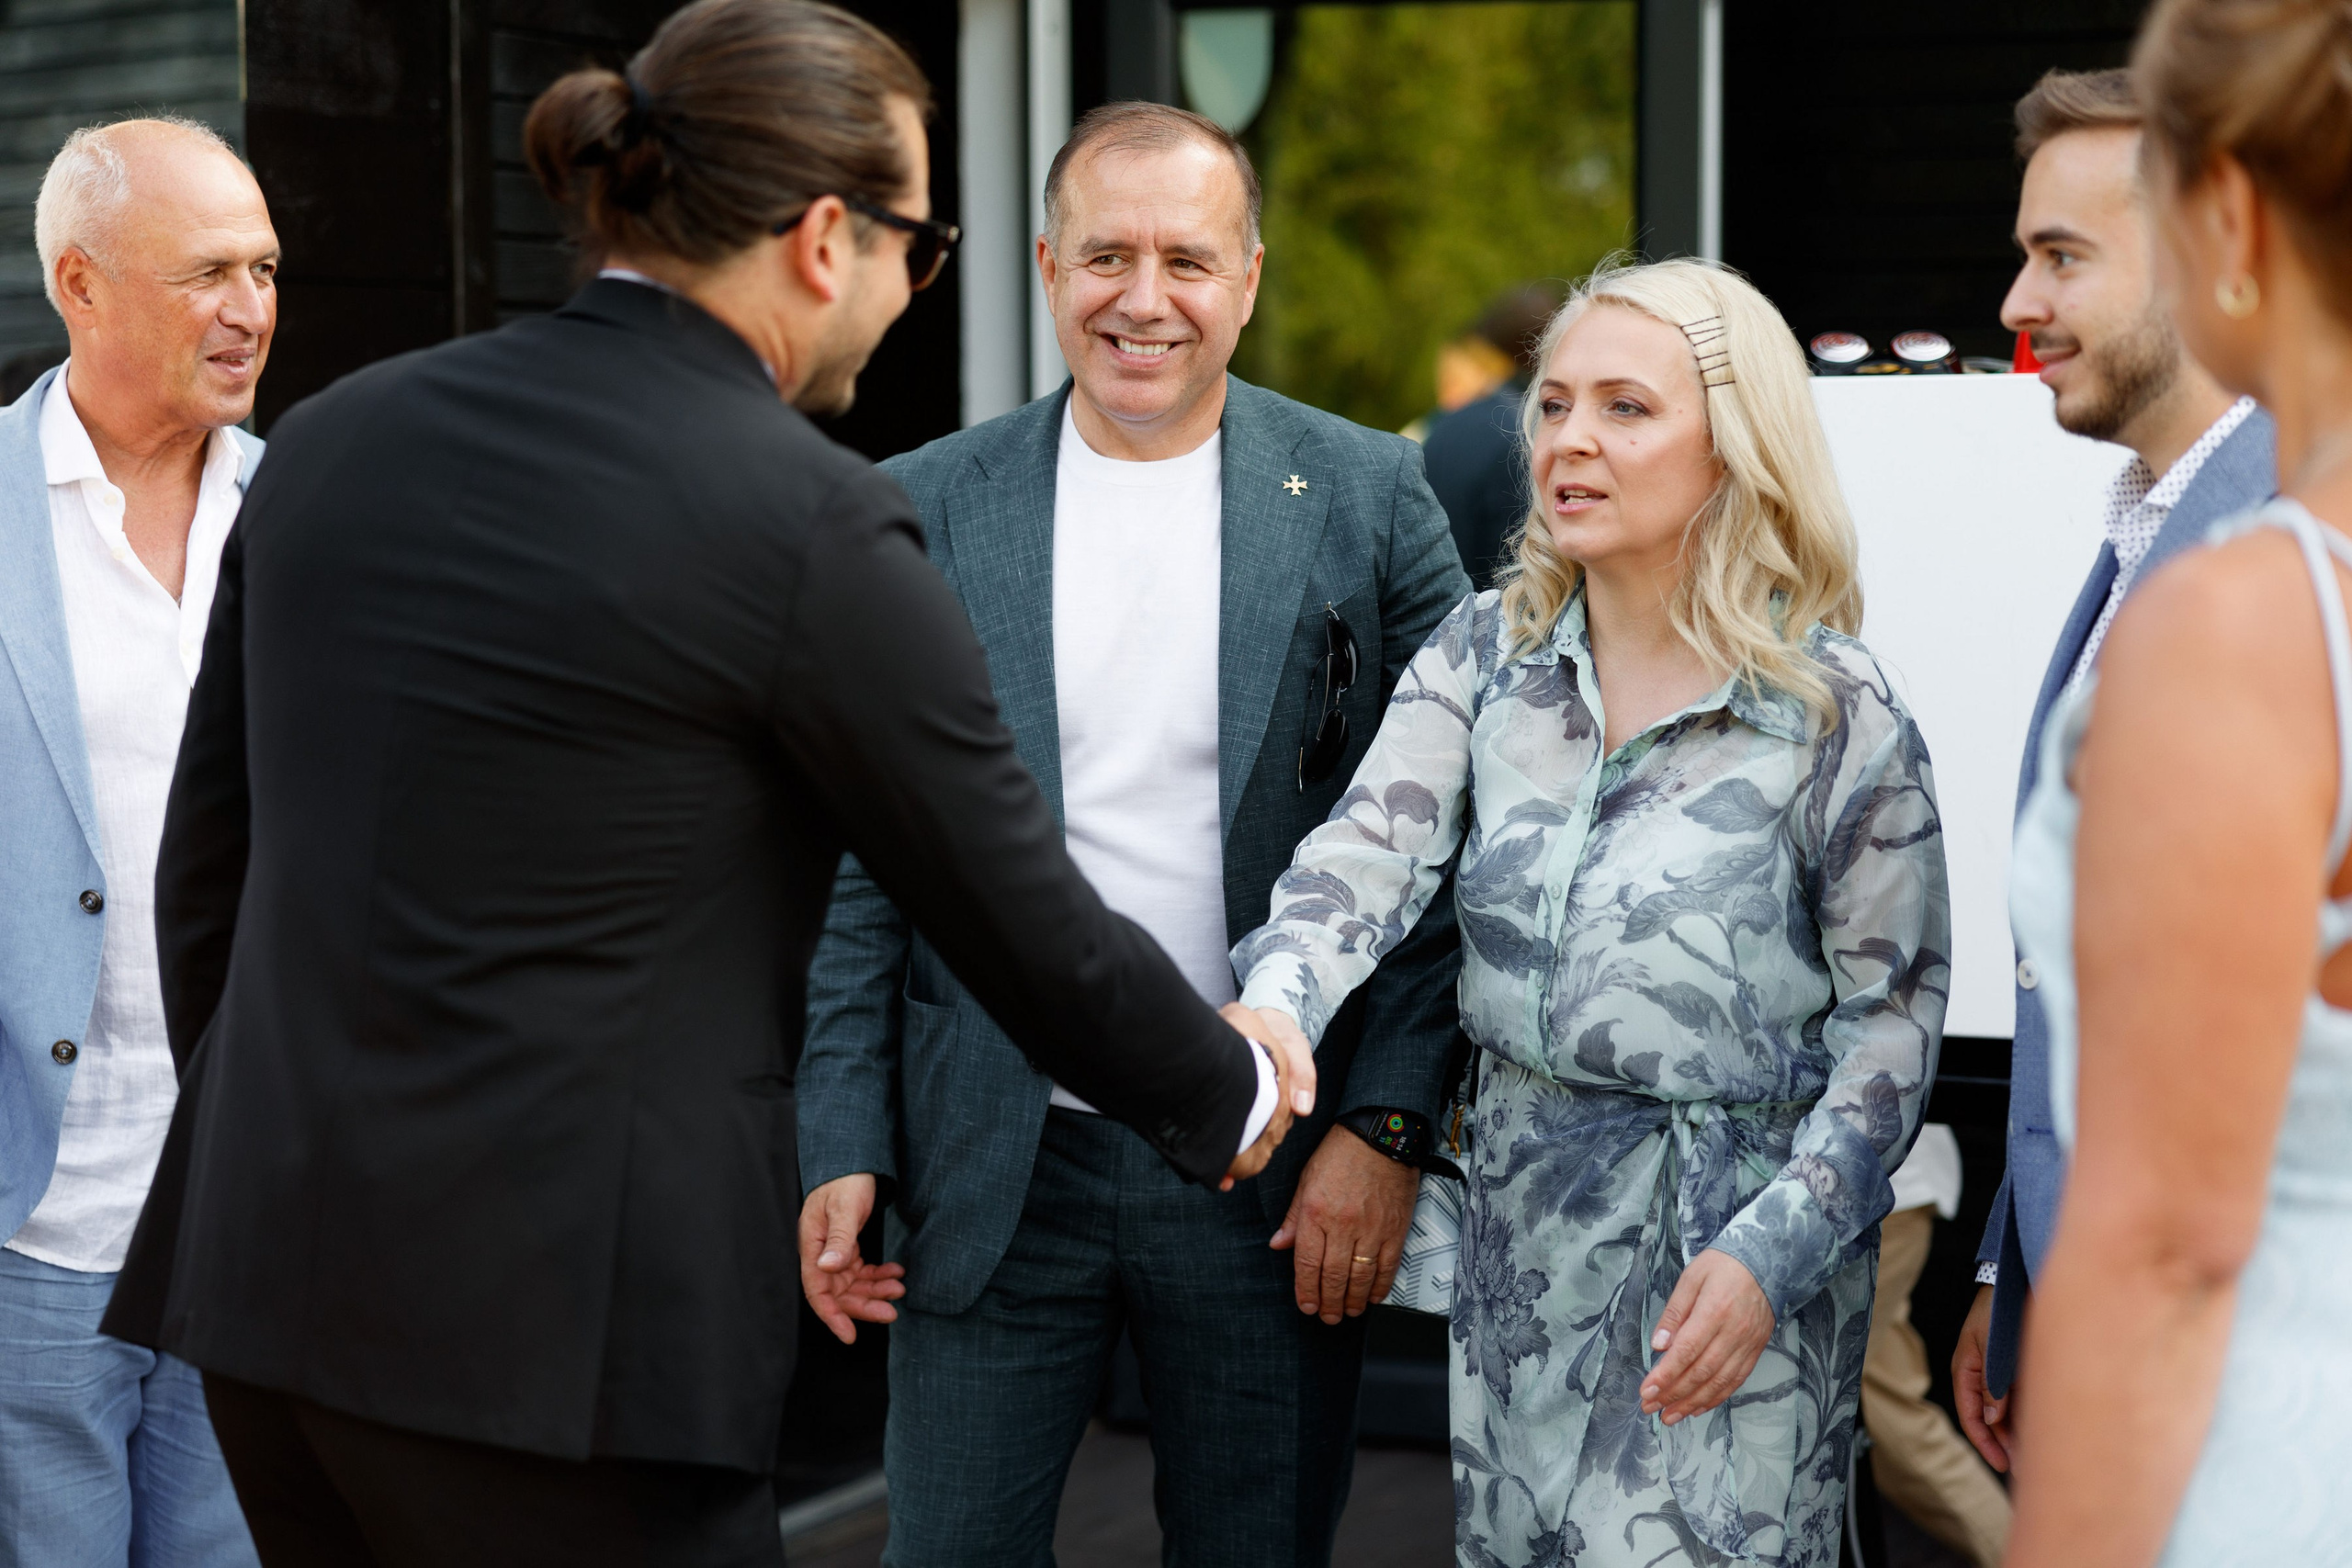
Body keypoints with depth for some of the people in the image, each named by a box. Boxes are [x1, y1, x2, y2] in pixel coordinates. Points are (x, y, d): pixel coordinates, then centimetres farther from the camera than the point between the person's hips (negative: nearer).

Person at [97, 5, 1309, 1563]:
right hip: (553, 1332, -7)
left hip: (271, 1266, 7)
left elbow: (206, 867, 14)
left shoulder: (334, 439, 7)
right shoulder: (809, 524, -11)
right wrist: (1228, 1094, 17)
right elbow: (1028, 922, -1)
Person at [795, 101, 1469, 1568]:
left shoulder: (1367, 499, 0)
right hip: (996, 1167, 1)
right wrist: (844, 1141, -2)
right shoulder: (924, 509, 2)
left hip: (1277, 1170, 0)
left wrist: (1387, 1126, -8)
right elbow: (860, 856, 3)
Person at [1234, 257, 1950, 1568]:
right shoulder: (1485, 654, 2)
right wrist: (1275, 1005, -32)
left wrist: (1771, 1252, -16)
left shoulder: (1835, 711, -10)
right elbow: (1372, 851, -12)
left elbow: (1894, 1013, -8)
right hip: (1523, 1214, 5)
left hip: (1734, 1228, -4)